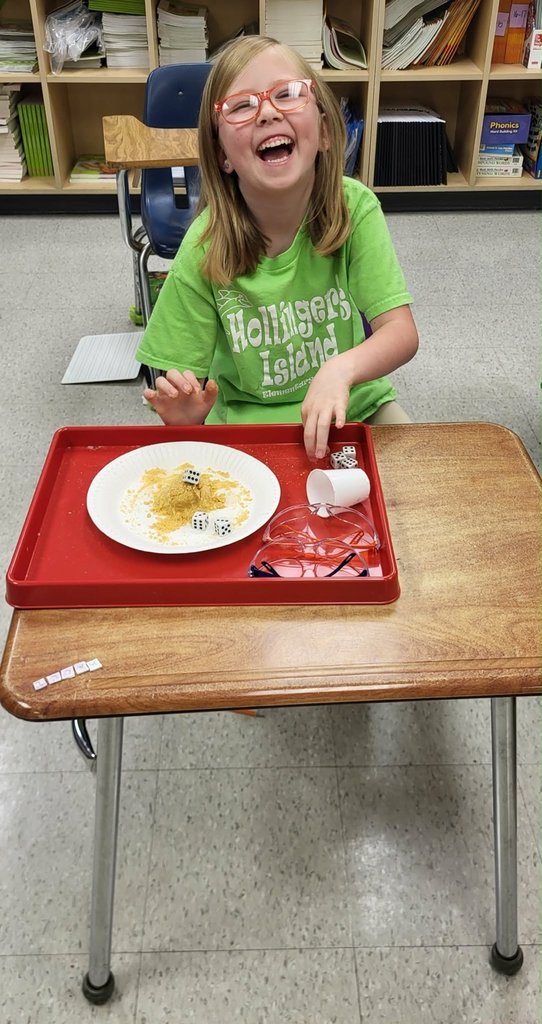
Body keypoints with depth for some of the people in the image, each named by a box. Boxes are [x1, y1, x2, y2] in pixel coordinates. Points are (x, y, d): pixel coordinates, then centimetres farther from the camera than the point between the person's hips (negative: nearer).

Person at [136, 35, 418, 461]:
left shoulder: (355, 207, -14)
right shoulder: (205, 249, -16)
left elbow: (402, 331, -17)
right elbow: (187, 384, -9)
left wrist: (341, 369, -38)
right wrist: (186, 415, -33)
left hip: (352, 404, 1)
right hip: (248, 419, 0)